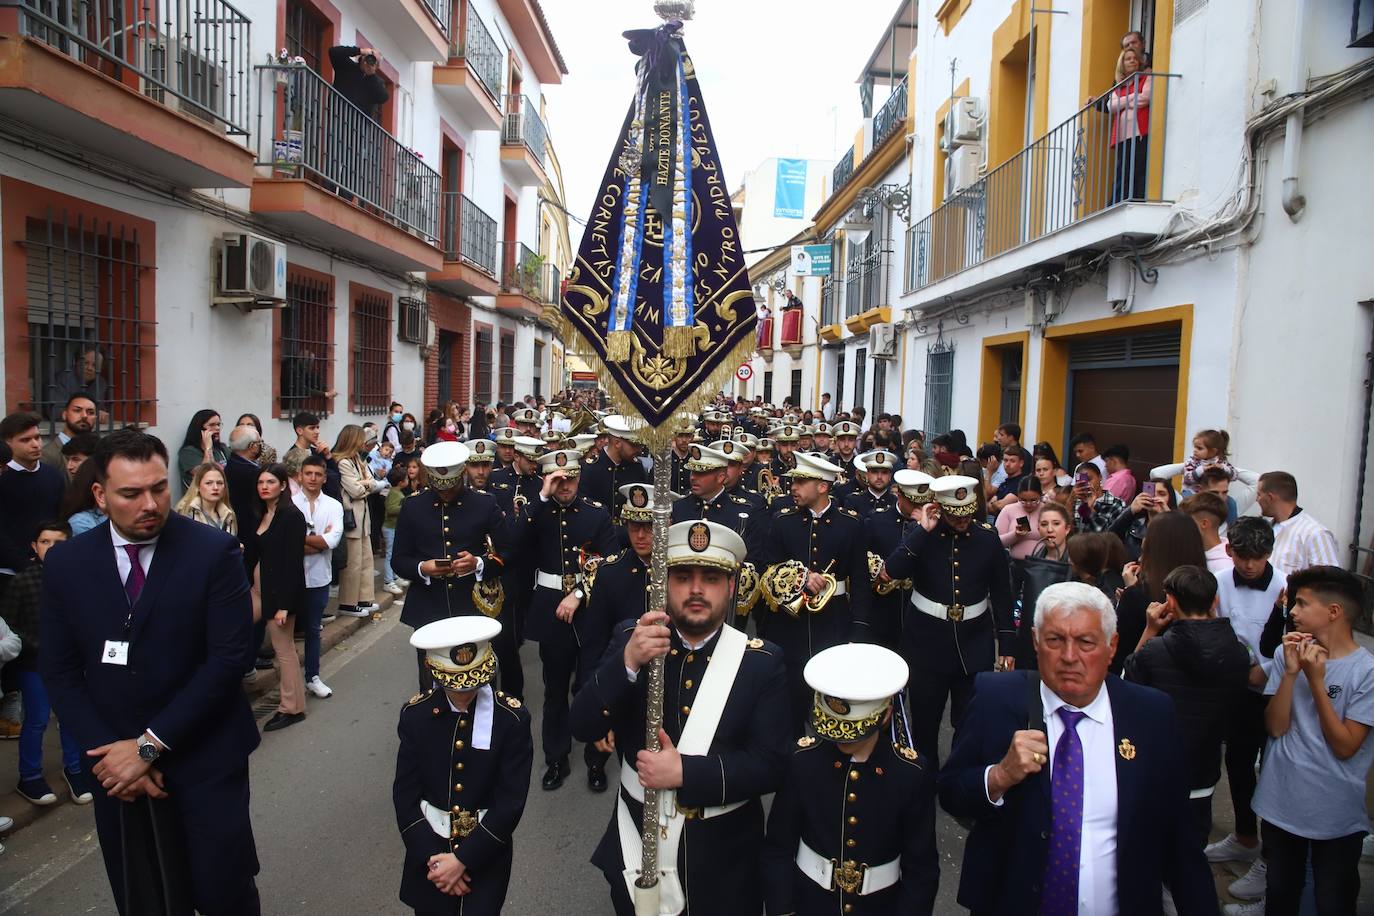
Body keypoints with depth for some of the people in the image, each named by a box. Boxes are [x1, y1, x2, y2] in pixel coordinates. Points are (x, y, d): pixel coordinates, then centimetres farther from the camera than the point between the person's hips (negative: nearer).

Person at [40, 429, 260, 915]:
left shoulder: (215, 551, -11)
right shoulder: (65, 562, -1)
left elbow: (229, 657, -14)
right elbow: (58, 670, 2)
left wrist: (150, 745, -15)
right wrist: (108, 751, -8)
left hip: (205, 760, -2)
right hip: (116, 764, 3)